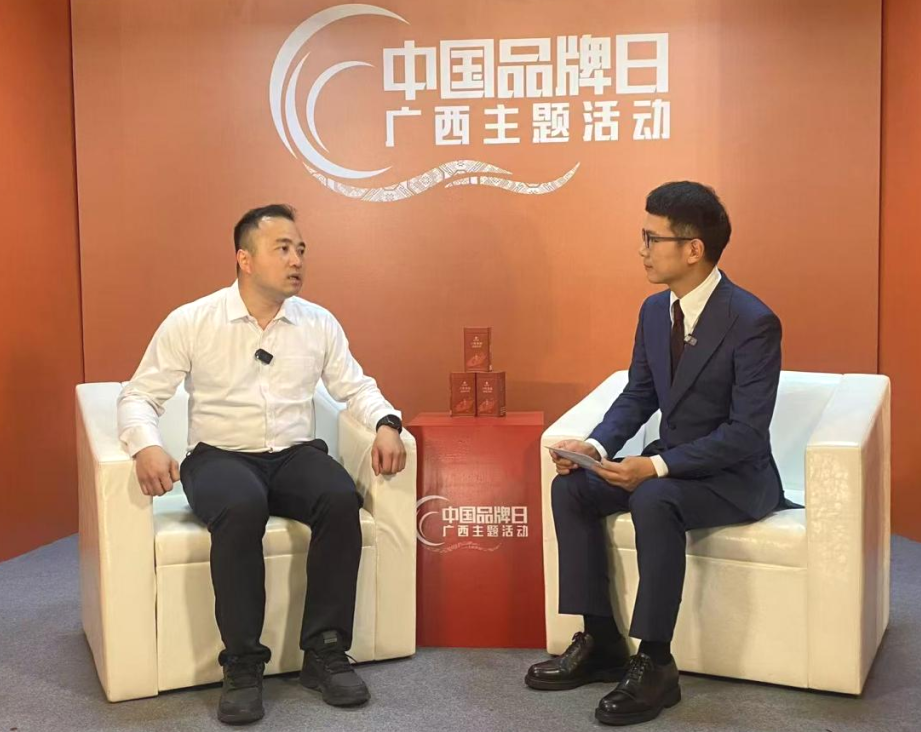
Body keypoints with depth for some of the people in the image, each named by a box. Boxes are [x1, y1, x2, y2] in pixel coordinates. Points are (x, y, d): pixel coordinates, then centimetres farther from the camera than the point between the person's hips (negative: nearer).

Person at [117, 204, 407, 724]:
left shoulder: (319, 323, 7)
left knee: (341, 500, -30)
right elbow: (140, 396, 0)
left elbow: (356, 387, 12)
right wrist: (147, 446, -21)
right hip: (220, 456, -2)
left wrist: (386, 424, -9)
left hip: (295, 454, 3)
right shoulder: (190, 322, -1)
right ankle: (243, 663, -22)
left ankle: (326, 652, -16)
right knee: (242, 509, -37)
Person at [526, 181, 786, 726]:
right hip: (668, 461, 8)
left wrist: (657, 467, -31)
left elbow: (747, 432, -24)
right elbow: (638, 396, 10)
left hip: (734, 476, -7)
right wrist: (597, 445, -10)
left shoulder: (753, 322, -20)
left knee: (654, 500, -35)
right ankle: (601, 641, -3)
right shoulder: (655, 310, 3)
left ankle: (654, 665, -22)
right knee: (570, 487, -11)